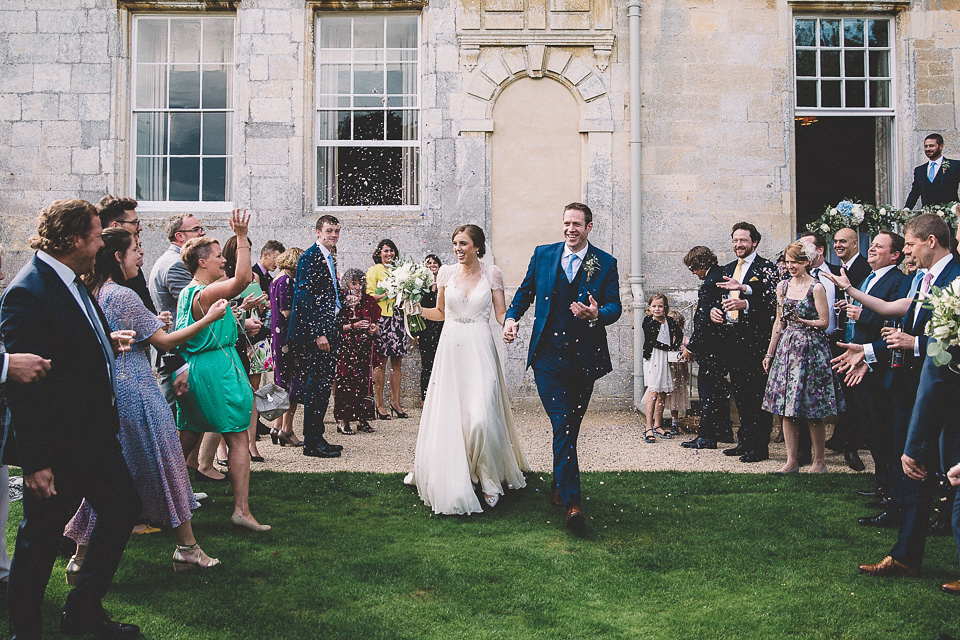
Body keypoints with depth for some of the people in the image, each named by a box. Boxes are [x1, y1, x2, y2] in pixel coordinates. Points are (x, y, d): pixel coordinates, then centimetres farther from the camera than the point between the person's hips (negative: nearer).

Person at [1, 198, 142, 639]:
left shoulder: (72, 283, 7)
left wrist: (108, 342, 5)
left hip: (95, 434, 10)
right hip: (55, 448, -10)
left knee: (123, 508, 18)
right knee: (40, 541, 7)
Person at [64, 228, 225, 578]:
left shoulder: (92, 293, 8)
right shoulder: (124, 296, -17)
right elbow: (164, 341, -15)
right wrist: (208, 318, -11)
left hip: (106, 391, 9)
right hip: (135, 391, -8)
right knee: (165, 461, 3)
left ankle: (82, 558, 19)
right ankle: (187, 548, 13)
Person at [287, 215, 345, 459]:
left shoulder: (330, 257, 18)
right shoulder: (309, 258, -11)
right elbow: (305, 297, -18)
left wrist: (334, 330, 17)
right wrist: (318, 333, -21)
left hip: (329, 330, 9)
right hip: (316, 331, -9)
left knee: (325, 384, 12)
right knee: (317, 385, -6)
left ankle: (317, 437, 20)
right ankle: (311, 442, 1)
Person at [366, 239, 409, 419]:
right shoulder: (374, 270, 4)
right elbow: (369, 295, -3)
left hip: (398, 317, 5)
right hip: (382, 318, -5)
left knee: (397, 361, 5)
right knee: (381, 362, -5)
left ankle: (395, 401, 13)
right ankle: (380, 404, 1)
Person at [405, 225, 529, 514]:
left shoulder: (492, 274, 2)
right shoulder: (446, 273, 9)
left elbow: (501, 314, 3)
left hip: (480, 349, -3)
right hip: (451, 349, 3)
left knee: (481, 417, -13)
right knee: (448, 417, 3)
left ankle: (490, 479, 7)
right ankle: (451, 482, 19)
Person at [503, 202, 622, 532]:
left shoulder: (606, 263, 3)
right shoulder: (543, 254, 7)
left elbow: (615, 307, -1)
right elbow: (525, 292, 17)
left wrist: (597, 314, -22)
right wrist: (511, 317, 1)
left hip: (584, 358, 1)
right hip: (548, 356, -1)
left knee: (570, 427, 12)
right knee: (562, 425, -11)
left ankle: (559, 485, 34)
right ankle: (571, 501, -11)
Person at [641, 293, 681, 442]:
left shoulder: (669, 321, 10)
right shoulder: (648, 321, -4)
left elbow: (679, 334, 22)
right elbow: (652, 341, -12)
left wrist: (675, 346, 5)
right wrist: (670, 348, -9)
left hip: (666, 359, 5)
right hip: (653, 358, -5)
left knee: (662, 394, 6)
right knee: (653, 392, -11)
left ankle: (658, 425, 16)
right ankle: (649, 428, -12)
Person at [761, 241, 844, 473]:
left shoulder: (816, 287, -6)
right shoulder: (782, 286, 11)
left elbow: (824, 322, -6)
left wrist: (802, 321, -19)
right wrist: (770, 353, 15)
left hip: (810, 348, -5)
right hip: (786, 348, 5)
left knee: (812, 412, -1)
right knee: (786, 409, 4)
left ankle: (819, 461, 12)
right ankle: (792, 460, 11)